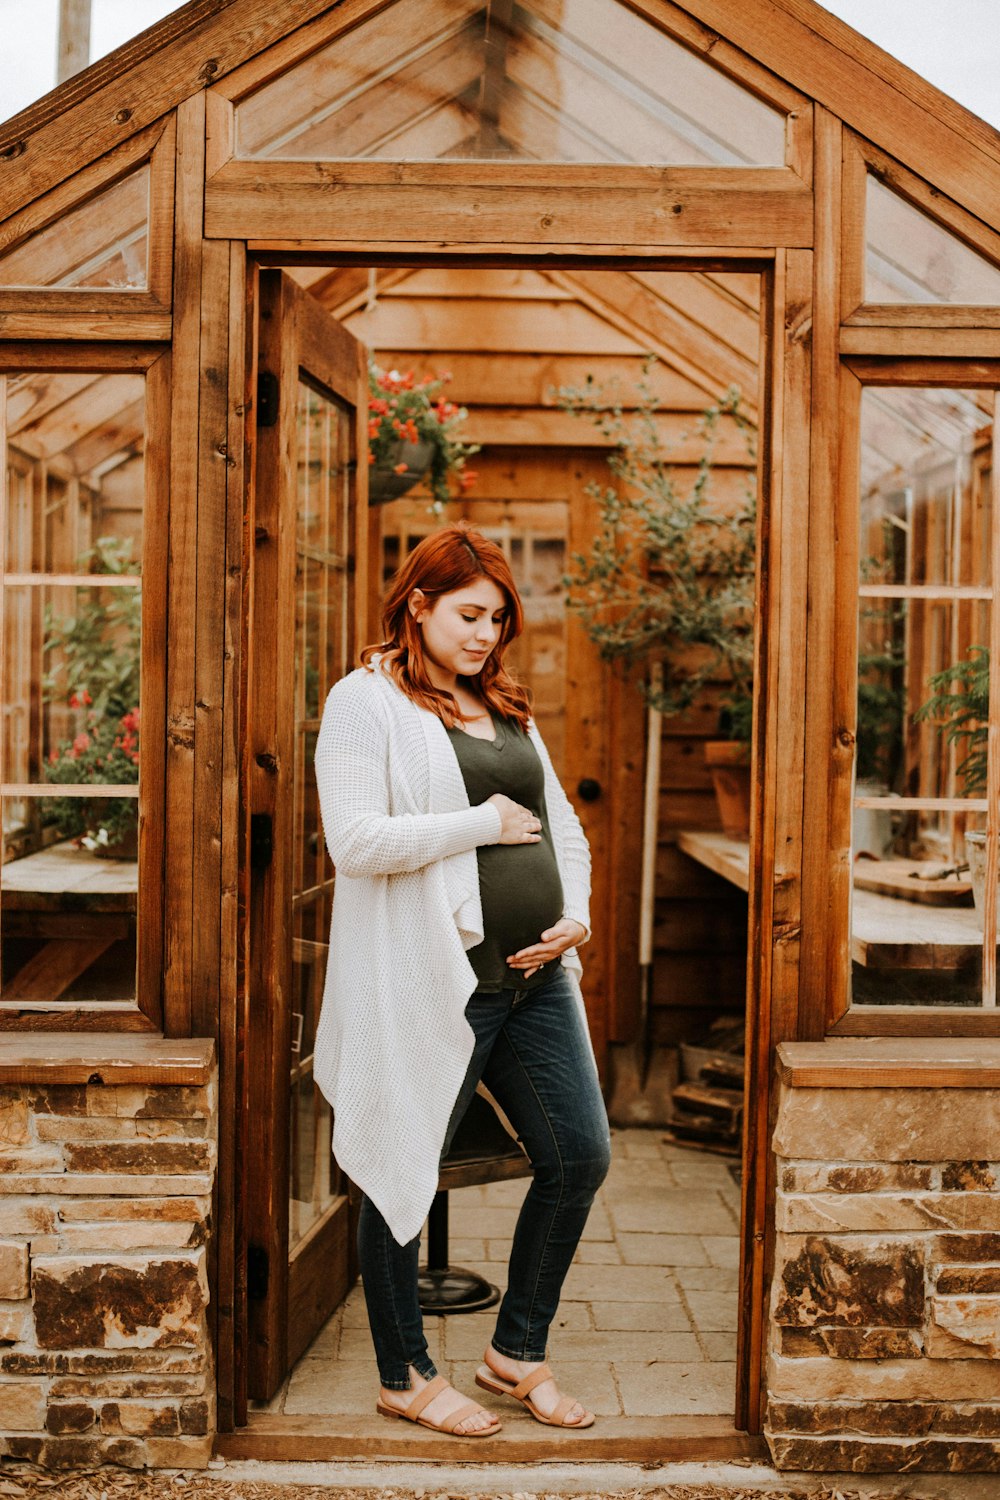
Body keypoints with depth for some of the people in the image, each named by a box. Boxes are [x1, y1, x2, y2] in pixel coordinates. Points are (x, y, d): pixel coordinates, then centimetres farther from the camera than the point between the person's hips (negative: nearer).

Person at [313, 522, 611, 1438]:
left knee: (580, 1154, 9)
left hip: (534, 978, 8)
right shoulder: (365, 702, -6)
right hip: (429, 983, -7)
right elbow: (356, 842, -19)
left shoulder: (506, 709, 16)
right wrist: (488, 823, -13)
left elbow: (563, 824, 22)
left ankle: (518, 1351, 29)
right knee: (403, 1178, 7)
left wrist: (576, 913, 4)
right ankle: (406, 1377, 28)